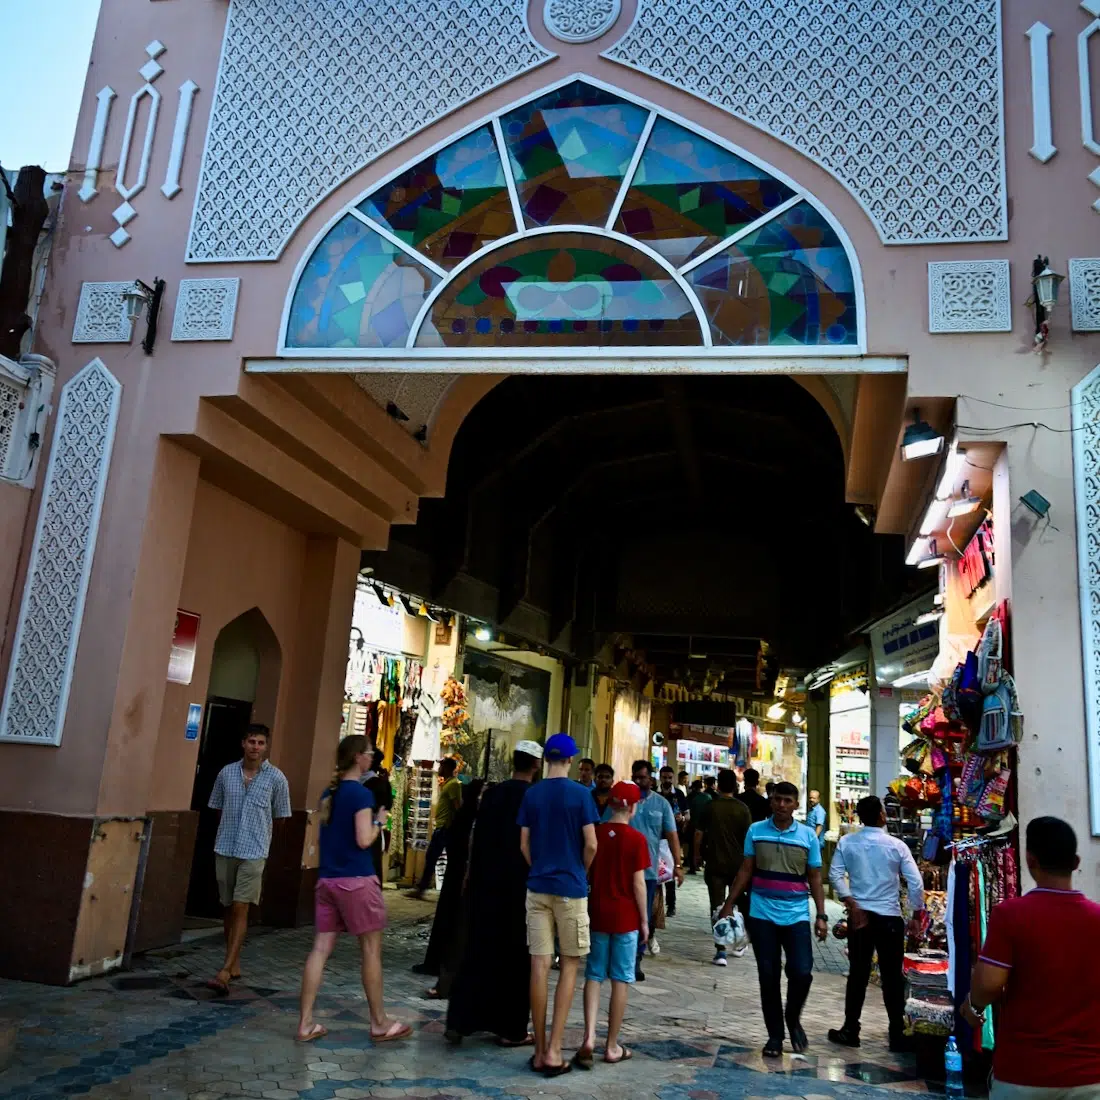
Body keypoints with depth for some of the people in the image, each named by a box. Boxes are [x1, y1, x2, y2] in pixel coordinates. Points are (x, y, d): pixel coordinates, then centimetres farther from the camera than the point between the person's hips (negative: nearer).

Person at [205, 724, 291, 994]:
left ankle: (224, 971, -7)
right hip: (225, 849, 3)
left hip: (254, 852, -3)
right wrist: (228, 833, 13)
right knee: (228, 908, 12)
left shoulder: (276, 778, -5)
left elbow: (280, 817, 5)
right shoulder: (226, 773, 2)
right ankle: (234, 964, 25)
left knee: (240, 909, -8)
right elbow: (218, 809, 14)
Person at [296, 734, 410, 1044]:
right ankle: (379, 1023, 13)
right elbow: (363, 840, -18)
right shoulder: (361, 793, -13)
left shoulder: (329, 792, 11)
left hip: (327, 879, 7)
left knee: (321, 948, 7)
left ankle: (306, 1023, 8)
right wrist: (379, 821, -2)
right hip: (356, 880, -7)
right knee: (371, 950, 4)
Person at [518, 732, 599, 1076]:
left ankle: (540, 1051, 11)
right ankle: (553, 1050, 3)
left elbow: (524, 846, 5)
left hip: (537, 887, 3)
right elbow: (591, 845, -8)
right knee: (569, 965, 7)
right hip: (571, 888, -3)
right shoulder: (580, 794, -7)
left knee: (540, 965, 5)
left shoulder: (531, 794, 3)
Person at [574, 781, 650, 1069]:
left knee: (594, 975, 10)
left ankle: (589, 1038, -4)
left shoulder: (595, 833, 0)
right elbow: (638, 884, -10)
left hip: (597, 913, 3)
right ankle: (612, 1046, 13)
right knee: (621, 979, 6)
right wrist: (644, 920, 1)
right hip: (626, 916, -3)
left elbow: (585, 874, 6)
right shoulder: (636, 839, -11)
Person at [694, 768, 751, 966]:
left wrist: (697, 854, 13)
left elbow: (698, 834, -2)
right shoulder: (742, 808, -5)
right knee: (740, 903, 20)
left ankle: (720, 951, -5)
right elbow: (748, 837, -2)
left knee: (717, 907, 1)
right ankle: (739, 944, 30)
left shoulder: (710, 807, -6)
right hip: (738, 863, 1)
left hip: (715, 863, -1)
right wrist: (747, 858, 11)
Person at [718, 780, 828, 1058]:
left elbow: (814, 878, 5)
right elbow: (745, 871, 7)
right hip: (762, 915, 0)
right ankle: (774, 1035, 20)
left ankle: (793, 1019, 22)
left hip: (797, 916, 0)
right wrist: (729, 904, 5)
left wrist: (821, 915, 0)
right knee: (768, 977, 5)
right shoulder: (755, 831, 1)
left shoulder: (808, 835, 0)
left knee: (802, 973, -7)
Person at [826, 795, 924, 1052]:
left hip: (859, 914, 2)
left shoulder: (847, 842, -1)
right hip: (889, 917, -2)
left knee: (858, 974, 9)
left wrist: (851, 903, -7)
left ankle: (850, 1030, 15)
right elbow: (916, 883, -7)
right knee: (892, 976, 7)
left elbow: (835, 874, -9)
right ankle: (897, 1035, 13)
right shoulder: (896, 845, -6)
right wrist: (917, 916, 4)